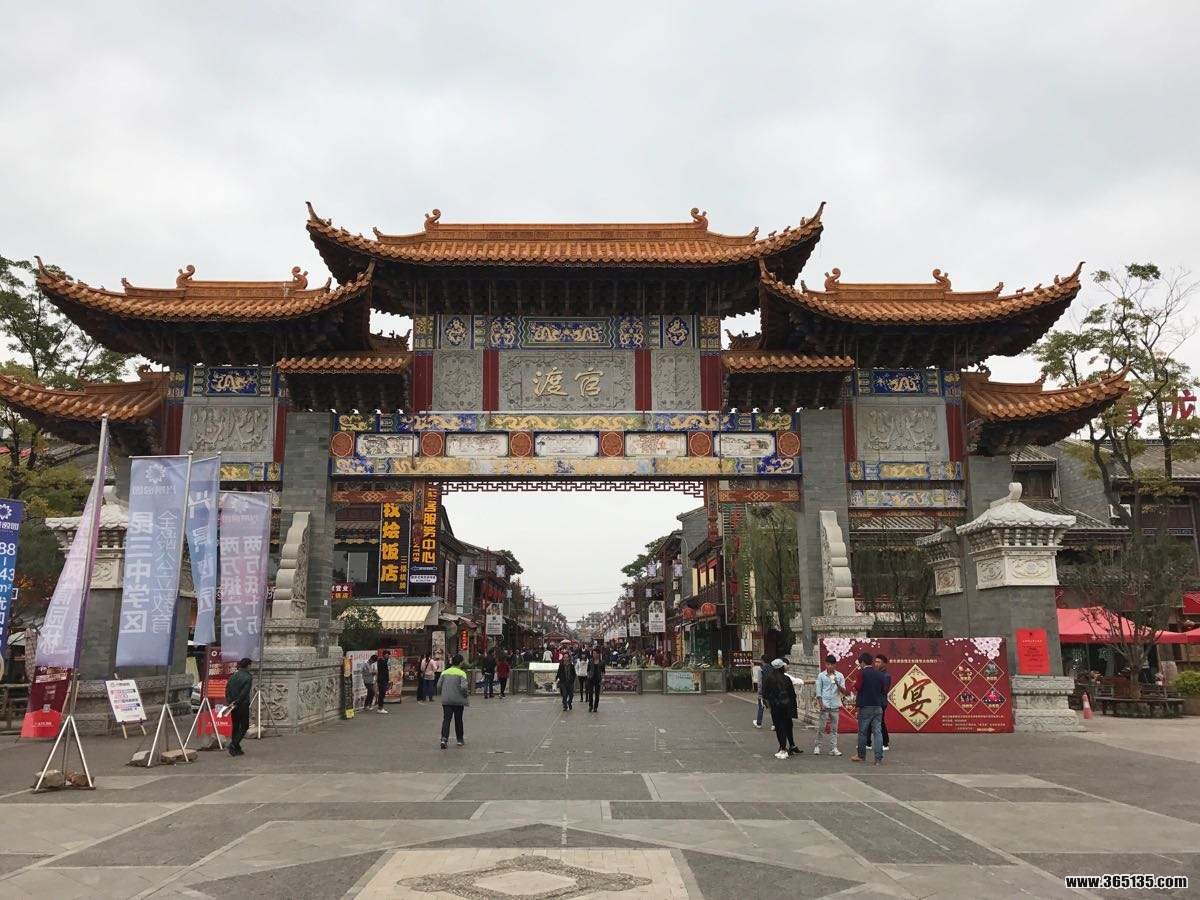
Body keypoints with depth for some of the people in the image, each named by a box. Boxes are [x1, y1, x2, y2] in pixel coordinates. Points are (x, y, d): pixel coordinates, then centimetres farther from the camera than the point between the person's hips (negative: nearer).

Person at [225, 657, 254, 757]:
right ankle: (233, 744, -13)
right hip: (243, 705, -6)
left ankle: (237, 749, 15)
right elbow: (245, 692, -18)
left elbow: (227, 689, 7)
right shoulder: (248, 677, -9)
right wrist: (236, 702, -13)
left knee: (235, 726, 12)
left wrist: (230, 701, 6)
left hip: (233, 705, 6)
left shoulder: (233, 676, 10)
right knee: (244, 726, 3)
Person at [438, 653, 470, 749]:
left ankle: (444, 738, -18)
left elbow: (439, 685, 1)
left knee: (446, 719, 1)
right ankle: (459, 740, 23)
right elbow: (463, 687, -20)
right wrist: (466, 695, -1)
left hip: (446, 701, 2)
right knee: (458, 720, 13)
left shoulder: (444, 673, 2)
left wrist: (441, 695, 18)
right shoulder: (461, 673, -10)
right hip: (458, 701, -2)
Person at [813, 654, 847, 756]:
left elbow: (844, 691, 2)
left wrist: (837, 684, -16)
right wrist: (821, 704, -7)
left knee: (834, 728, 4)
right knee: (821, 727, 1)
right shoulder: (821, 675, 1)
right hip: (825, 705, -1)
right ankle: (817, 746, 13)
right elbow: (818, 691, 2)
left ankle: (833, 748, 7)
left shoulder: (839, 676, 4)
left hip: (835, 705, 2)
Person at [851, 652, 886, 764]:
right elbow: (884, 690, 9)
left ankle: (861, 755, 21)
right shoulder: (880, 674, 6)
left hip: (865, 706, -4)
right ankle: (879, 758, -3)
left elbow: (858, 687, -12)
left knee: (862, 732, 9)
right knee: (877, 732, 2)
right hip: (878, 707, 4)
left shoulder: (862, 673, -7)